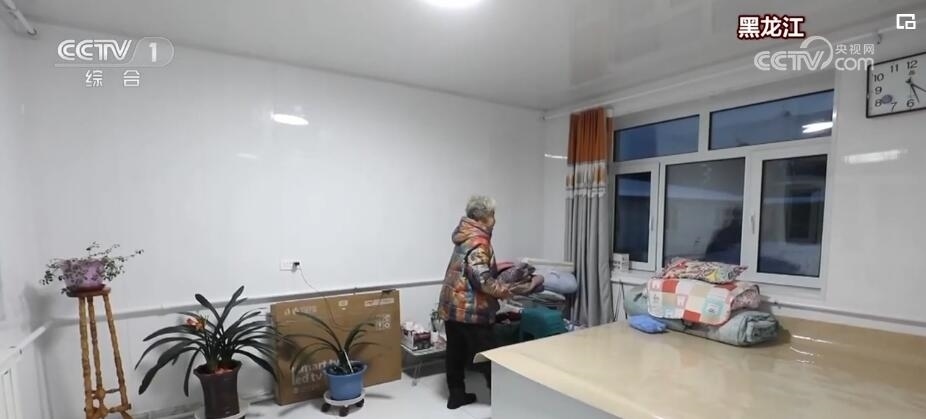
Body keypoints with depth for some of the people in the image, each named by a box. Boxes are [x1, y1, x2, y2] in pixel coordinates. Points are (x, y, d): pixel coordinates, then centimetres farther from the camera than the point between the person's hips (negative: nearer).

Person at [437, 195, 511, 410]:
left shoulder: (466, 236, 11)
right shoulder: (478, 241, -19)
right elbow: (482, 280, -26)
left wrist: (495, 267, 23)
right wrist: (506, 290, -14)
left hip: (451, 305, 9)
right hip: (470, 309, -9)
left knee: (456, 352, 17)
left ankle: (456, 395, 28)